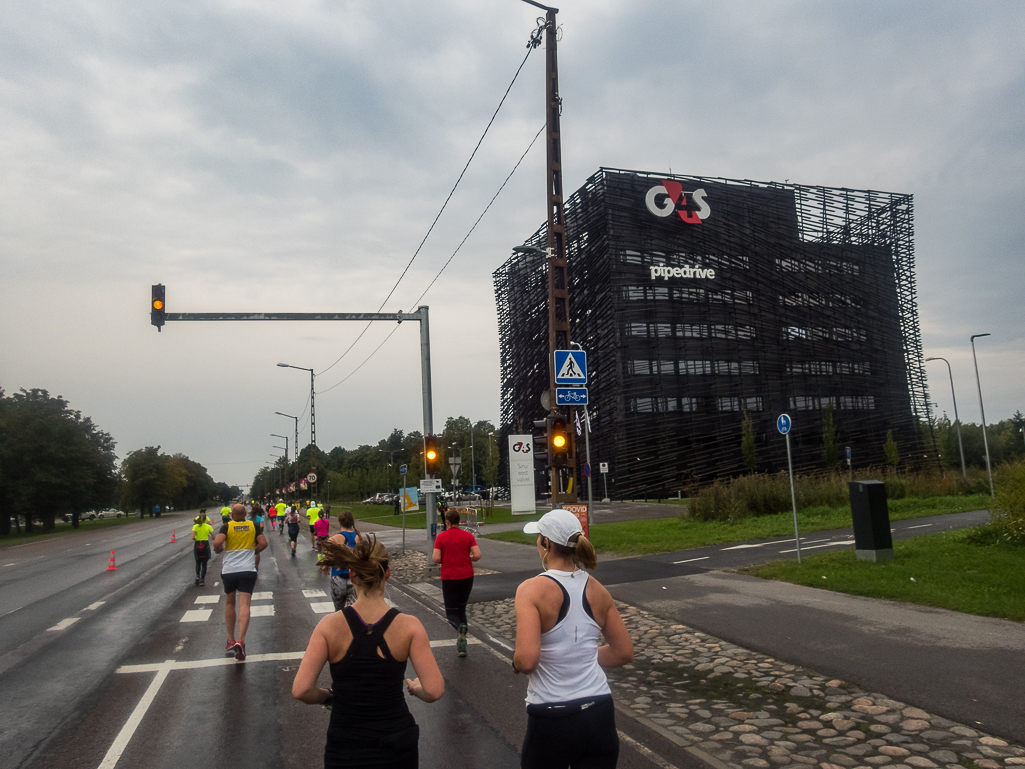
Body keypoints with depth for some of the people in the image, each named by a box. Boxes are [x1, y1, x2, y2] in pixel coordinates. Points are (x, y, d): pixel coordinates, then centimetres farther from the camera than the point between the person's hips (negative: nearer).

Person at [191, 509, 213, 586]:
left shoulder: (195, 526, -4)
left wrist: (196, 539, 8)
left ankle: (197, 576, 4)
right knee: (204, 563, 8)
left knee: (198, 562, 21)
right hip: (205, 545, -1)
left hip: (197, 545, 1)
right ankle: (202, 580, 6)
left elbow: (193, 538, -13)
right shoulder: (208, 527, -3)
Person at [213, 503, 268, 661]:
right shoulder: (254, 526, 5)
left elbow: (217, 543, -14)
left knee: (229, 603, 19)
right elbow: (263, 543, -1)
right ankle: (240, 640, -22)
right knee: (244, 605, -5)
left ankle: (231, 641, 21)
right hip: (248, 570, 0)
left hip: (228, 570, 0)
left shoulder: (227, 526, 0)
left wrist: (218, 550, 7)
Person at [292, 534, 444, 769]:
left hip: (345, 750, 0)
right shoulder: (409, 626, -14)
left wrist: (326, 696, 1)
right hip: (397, 746, 1)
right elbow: (434, 690, -18)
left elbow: (301, 690, -19)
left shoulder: (329, 626, -14)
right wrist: (416, 688, 4)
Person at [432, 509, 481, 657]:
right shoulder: (468, 536, -1)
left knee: (451, 612, 6)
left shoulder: (441, 537, -5)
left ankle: (460, 627, -28)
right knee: (461, 609, 17)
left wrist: (446, 560, 9)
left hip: (449, 578, -2)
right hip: (467, 577, 2)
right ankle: (461, 645, 12)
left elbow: (436, 558, -12)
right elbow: (477, 555, -9)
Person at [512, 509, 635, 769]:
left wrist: (516, 663, -3)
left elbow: (526, 660, -25)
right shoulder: (597, 590, 1)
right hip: (599, 713, 4)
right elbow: (624, 653, 8)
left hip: (552, 720, -4)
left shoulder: (532, 589, -15)